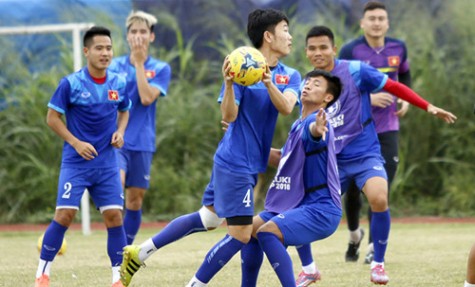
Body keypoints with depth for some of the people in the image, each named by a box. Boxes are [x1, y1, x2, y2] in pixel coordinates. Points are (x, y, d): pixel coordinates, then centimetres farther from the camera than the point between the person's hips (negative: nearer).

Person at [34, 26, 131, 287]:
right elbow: (52, 118, -4)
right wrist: (76, 143, -13)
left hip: (107, 164, 4)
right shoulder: (71, 84, -10)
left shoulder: (118, 84, 2)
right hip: (76, 162, -3)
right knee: (64, 214, -10)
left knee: (114, 216, -2)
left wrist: (120, 132, -1)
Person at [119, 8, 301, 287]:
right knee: (241, 234, -6)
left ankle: (141, 252, 24)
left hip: (251, 163, 8)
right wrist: (229, 84, -37)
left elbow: (286, 107, -16)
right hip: (236, 163, -8)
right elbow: (229, 115, -19)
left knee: (209, 217, 17)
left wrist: (268, 83, -35)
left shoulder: (290, 76, 3)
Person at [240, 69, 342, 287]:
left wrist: (317, 129, -66)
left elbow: (314, 130, -41)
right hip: (297, 205, 10)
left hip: (320, 211, -10)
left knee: (267, 232, -28)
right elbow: (282, 159, 30)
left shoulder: (314, 121, -15)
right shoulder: (298, 126, 16)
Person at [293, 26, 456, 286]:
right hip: (330, 160, 4)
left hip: (364, 155, -4)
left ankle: (378, 264, -9)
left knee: (379, 199, -31)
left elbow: (393, 87, -3)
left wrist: (429, 107, -7)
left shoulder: (355, 70, -8)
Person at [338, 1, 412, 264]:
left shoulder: (398, 48, 2)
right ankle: (354, 234, 34)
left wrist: (406, 99, 3)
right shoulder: (350, 51, -10)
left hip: (387, 129, 1)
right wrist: (368, 98, -23)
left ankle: (374, 246, -4)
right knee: (353, 188, 7)